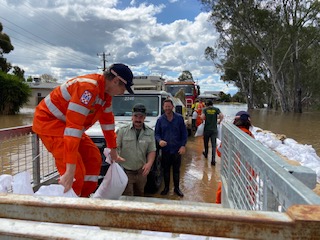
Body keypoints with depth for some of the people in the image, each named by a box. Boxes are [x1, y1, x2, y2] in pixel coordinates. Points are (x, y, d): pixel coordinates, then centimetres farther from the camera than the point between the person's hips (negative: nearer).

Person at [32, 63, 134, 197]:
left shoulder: (106, 91, 1)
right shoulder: (88, 88, -30)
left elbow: (107, 120, 12)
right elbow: (73, 126, -36)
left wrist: (113, 151, 17)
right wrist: (70, 170, -37)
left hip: (65, 123, 10)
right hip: (48, 121, -10)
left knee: (93, 159, 9)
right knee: (76, 172, -18)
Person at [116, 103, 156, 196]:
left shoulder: (150, 132, 2)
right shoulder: (122, 131, -6)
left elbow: (152, 151, 3)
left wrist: (149, 163, -14)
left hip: (141, 172, 4)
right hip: (125, 171, -3)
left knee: (140, 196, 21)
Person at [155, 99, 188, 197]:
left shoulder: (179, 118, -3)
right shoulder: (160, 119, 0)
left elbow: (184, 133, 0)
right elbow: (157, 133, 5)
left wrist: (183, 145, -8)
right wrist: (159, 140, -16)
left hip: (177, 149, -1)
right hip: (165, 149, 1)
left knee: (176, 170, 11)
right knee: (166, 170, 13)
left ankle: (176, 188, 27)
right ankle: (166, 187, 30)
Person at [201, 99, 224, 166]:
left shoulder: (205, 109, 0)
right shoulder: (216, 109, 2)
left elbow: (202, 117, -16)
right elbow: (221, 116, -13)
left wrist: (205, 119, 5)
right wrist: (219, 121, 5)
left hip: (207, 129, 0)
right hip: (214, 129, 0)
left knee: (206, 142, 21)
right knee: (213, 144, 0)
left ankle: (206, 154, 42)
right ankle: (213, 159, -9)